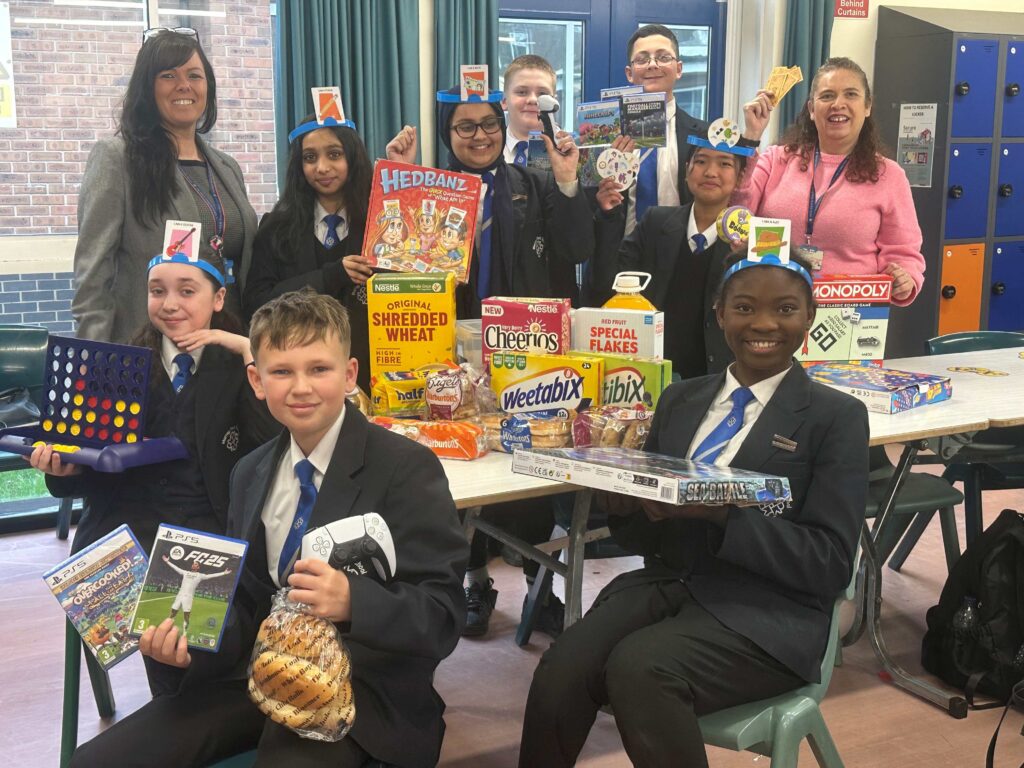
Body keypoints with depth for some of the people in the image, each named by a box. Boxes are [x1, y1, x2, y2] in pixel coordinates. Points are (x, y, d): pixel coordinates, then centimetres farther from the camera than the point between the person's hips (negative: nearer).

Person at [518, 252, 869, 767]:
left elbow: (830, 565, -6)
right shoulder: (680, 400, 14)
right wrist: (624, 503, -9)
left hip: (762, 612, -3)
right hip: (664, 584, 4)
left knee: (637, 668, -31)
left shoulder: (837, 417, 1)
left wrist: (720, 512, -20)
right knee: (561, 672, -25)